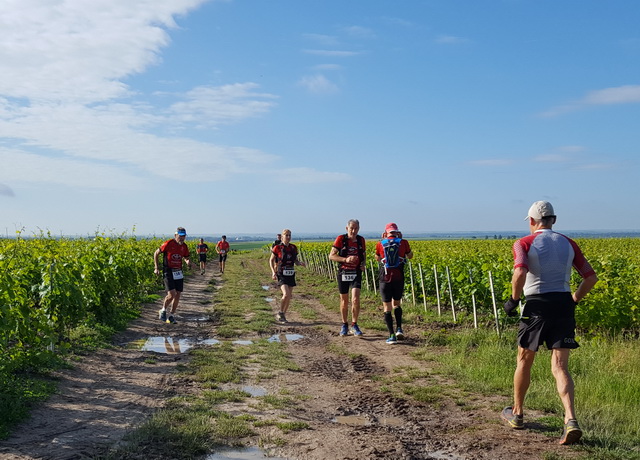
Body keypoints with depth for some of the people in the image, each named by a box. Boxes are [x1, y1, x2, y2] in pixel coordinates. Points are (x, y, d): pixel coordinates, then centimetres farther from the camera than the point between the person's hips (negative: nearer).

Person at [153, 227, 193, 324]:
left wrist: (188, 262, -4)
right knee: (171, 294, -15)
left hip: (179, 273, 6)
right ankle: (163, 311, 11)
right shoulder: (168, 244, -10)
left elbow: (186, 258, 21)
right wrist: (156, 268, -4)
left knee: (178, 295, 4)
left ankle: (171, 315, 18)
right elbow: (156, 253, 0)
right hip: (168, 272, -6)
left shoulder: (184, 246, 5)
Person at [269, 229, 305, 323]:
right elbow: (271, 260, 2)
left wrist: (301, 263, -9)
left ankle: (283, 316, 22)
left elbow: (296, 261, 14)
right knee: (286, 294, -21)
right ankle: (280, 313, 0)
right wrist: (273, 272, -12)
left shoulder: (293, 248, 6)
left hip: (291, 274, 5)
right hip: (281, 275, -5)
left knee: (289, 297, 7)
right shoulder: (277, 248, -7)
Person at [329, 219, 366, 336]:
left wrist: (363, 264, 1)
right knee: (344, 301, 10)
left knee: (355, 299, -14)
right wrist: (346, 259, -22)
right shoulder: (341, 239, -7)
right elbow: (331, 256, -8)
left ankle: (354, 325, -2)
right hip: (343, 273, -1)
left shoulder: (361, 240, 3)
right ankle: (344, 325, 26)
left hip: (356, 273, 1)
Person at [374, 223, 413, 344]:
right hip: (399, 278, 1)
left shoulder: (380, 244, -1)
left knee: (387, 307, 4)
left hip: (385, 278, -1)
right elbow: (410, 256, 17)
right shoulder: (403, 242, -1)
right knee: (396, 303, 22)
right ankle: (399, 328, 7)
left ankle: (392, 335, -2)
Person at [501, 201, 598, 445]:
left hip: (537, 306, -3)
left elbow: (520, 273, -23)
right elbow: (591, 277, 11)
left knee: (524, 361, 16)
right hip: (564, 306, 4)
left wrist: (513, 299, -9)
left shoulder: (524, 243, -4)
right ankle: (571, 420, -17)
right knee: (560, 367, 2)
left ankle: (516, 413, 30)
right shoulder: (569, 244, 11)